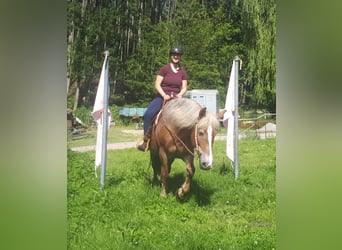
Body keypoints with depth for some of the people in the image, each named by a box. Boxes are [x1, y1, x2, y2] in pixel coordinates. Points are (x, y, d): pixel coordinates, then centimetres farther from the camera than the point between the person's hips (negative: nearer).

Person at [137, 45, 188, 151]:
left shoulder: (183, 72, 10)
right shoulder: (164, 69, -1)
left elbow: (184, 87, 9)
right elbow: (157, 84, -5)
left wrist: (180, 94, -12)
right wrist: (164, 95, -19)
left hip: (176, 98, 3)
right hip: (162, 96, -3)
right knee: (148, 114, -26)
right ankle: (146, 138, -15)